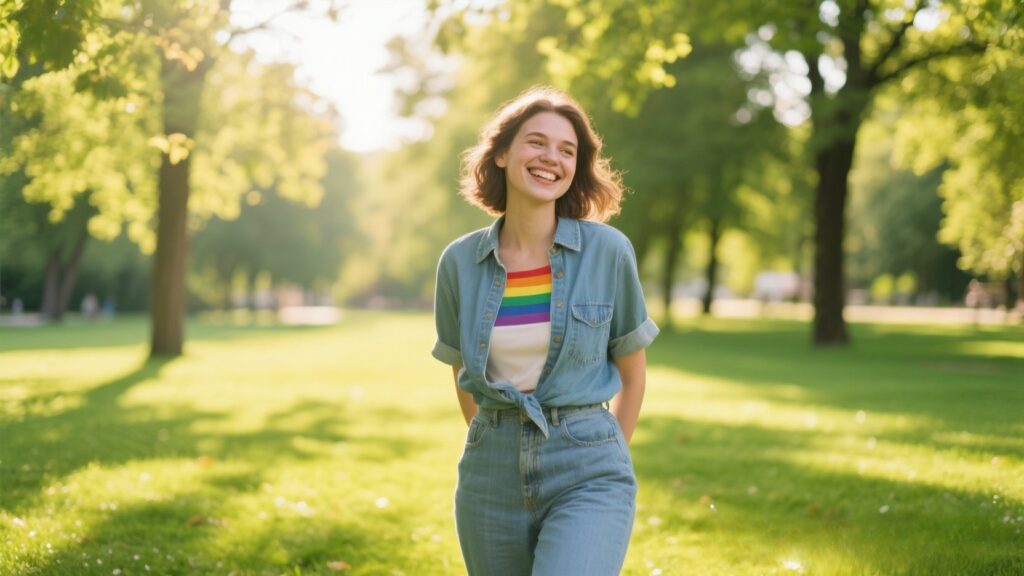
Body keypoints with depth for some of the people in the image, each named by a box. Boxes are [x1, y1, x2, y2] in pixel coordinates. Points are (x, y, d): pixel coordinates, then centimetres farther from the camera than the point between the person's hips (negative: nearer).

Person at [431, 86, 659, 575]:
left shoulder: (608, 251, -5)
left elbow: (632, 375, 7)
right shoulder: (459, 262, 0)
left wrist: (601, 461, 9)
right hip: (492, 478, 3)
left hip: (586, 477, -3)